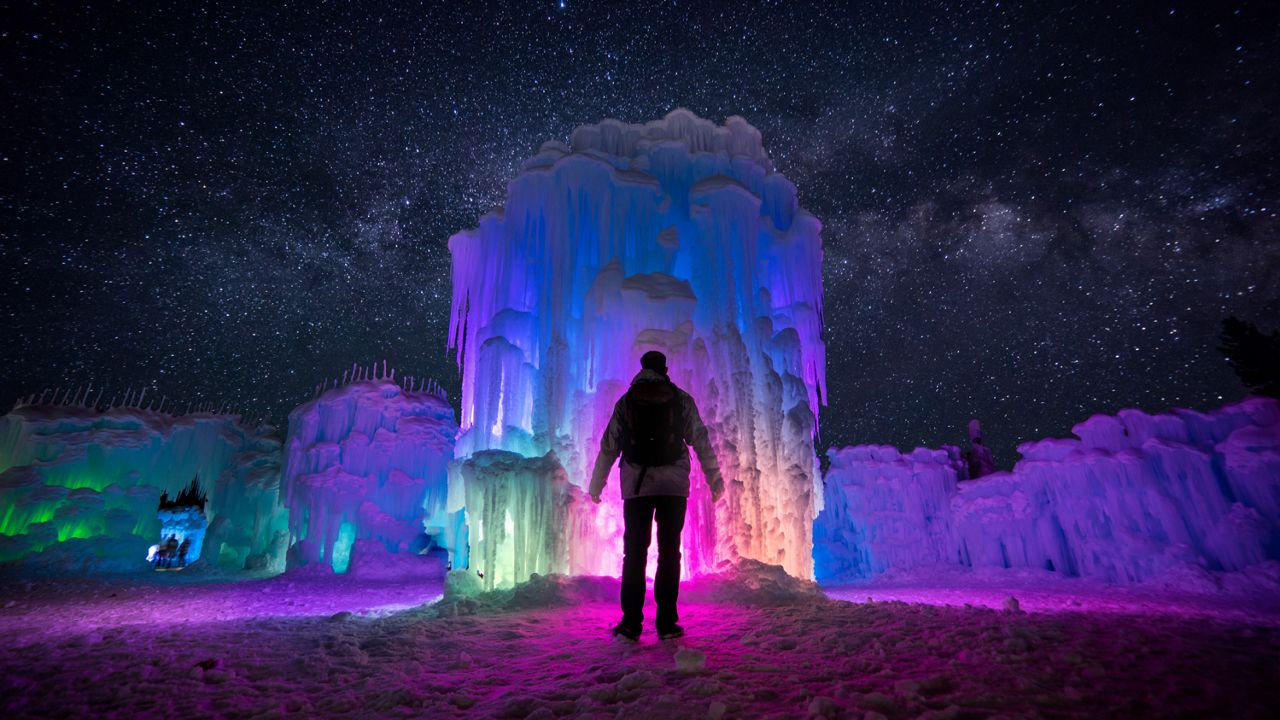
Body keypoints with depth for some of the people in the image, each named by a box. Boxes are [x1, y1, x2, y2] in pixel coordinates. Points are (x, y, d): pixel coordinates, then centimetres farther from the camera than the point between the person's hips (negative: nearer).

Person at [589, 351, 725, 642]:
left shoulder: (625, 402, 7)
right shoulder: (681, 399, 6)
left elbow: (608, 447, 8)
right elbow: (701, 441, 5)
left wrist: (596, 486, 16)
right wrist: (714, 480, 12)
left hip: (636, 485, 1)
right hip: (673, 485, 0)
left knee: (634, 552, 6)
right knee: (669, 552, 5)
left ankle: (631, 623, 6)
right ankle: (667, 622, 7)